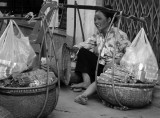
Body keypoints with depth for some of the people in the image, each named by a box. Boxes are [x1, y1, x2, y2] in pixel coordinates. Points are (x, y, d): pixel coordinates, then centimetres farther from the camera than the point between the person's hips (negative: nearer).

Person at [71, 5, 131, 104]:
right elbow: (85, 44, -1)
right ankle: (86, 82, -21)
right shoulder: (97, 36, 11)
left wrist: (115, 62, -31)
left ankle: (86, 93, -51)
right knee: (83, 52, -8)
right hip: (100, 66, 6)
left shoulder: (119, 34, -8)